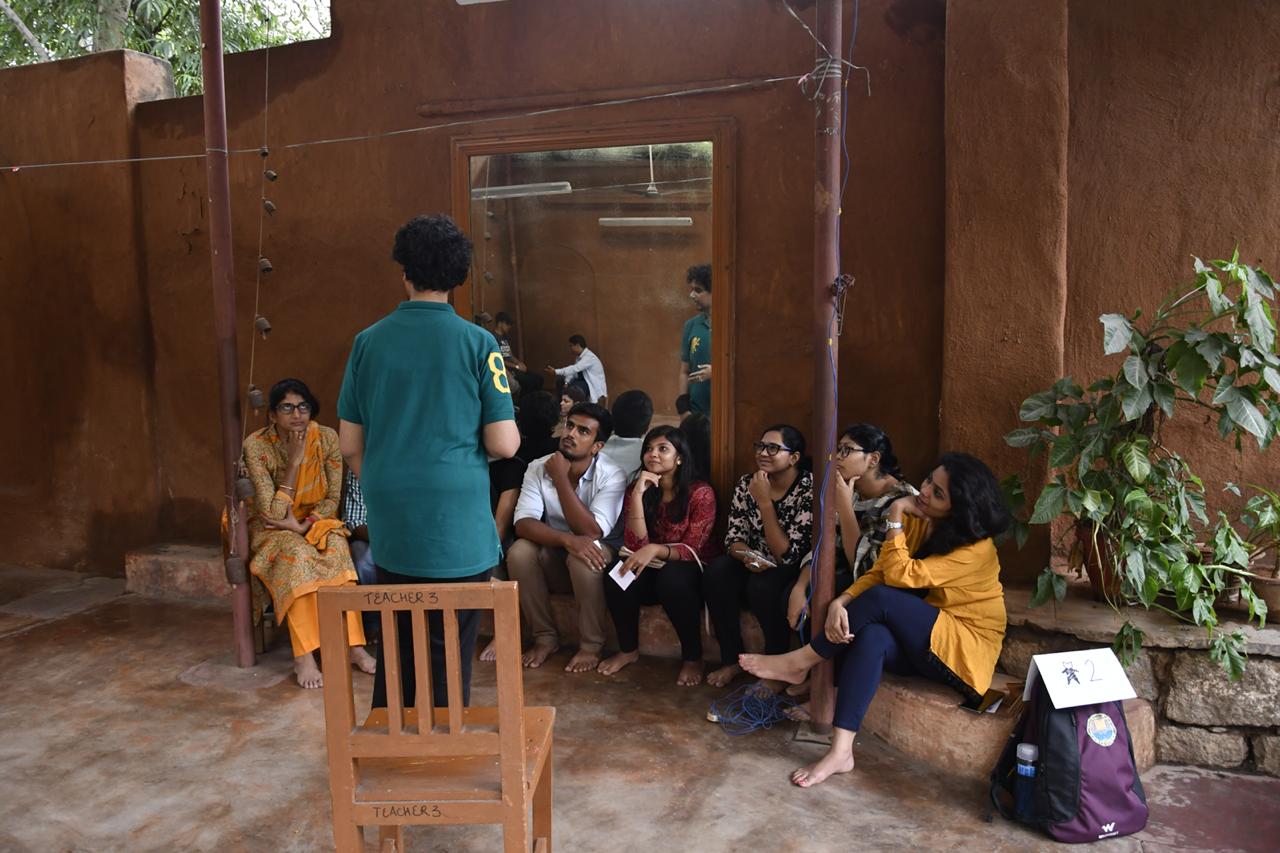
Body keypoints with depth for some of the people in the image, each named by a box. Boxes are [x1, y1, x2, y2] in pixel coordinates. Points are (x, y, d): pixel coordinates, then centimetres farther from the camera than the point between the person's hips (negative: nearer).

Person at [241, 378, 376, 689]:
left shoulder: (327, 438, -12)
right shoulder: (256, 446, -20)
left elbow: (333, 498, -5)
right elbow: (273, 514, -24)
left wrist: (304, 525, -22)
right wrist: (294, 460, -29)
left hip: (316, 521, 2)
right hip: (272, 529, -2)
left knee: (337, 547, -30)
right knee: (297, 553, -34)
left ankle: (354, 645, -29)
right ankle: (303, 657, -33)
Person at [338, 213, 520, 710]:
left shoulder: (369, 342, 1)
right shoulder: (477, 343, -8)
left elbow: (350, 446, 5)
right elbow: (504, 444, -10)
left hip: (391, 527, 4)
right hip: (457, 527, -4)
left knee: (395, 651, 19)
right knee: (450, 658, 8)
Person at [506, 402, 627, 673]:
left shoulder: (612, 475, -17)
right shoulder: (538, 468, -9)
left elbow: (592, 532, -29)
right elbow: (523, 523, -20)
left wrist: (561, 478, -27)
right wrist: (568, 540, -37)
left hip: (592, 558, -3)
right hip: (553, 556, 3)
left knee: (583, 556, -35)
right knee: (519, 552, -26)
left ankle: (591, 645, -16)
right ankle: (545, 637, -8)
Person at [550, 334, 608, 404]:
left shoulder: (589, 357, -21)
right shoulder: (579, 357, 6)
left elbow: (575, 369, -32)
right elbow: (573, 371, 7)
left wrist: (556, 371, -35)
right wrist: (566, 382, -12)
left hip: (595, 387, -9)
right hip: (584, 382, 9)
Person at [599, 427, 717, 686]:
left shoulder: (701, 493, -13)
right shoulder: (637, 489, -2)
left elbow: (691, 550, -15)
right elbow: (636, 545, -14)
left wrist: (655, 550, -33)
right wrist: (638, 494, -23)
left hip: (689, 571, -4)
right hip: (653, 569, 4)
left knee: (671, 577, -36)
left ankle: (693, 658, -16)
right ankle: (628, 649, -3)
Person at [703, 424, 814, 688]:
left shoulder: (809, 489, -20)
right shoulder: (747, 483, -4)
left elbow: (787, 555, -23)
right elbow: (734, 537, -4)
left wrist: (764, 502, -27)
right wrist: (747, 556, -27)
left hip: (796, 573, -4)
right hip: (758, 566, 5)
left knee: (762, 585, -34)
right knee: (717, 571, -23)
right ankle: (731, 659, -9)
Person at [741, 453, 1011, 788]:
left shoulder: (977, 548, -19)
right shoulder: (917, 521, 2)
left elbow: (899, 576, -28)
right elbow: (877, 572, -5)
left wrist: (895, 518, -24)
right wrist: (841, 602, -23)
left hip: (966, 648, -6)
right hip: (921, 643, 6)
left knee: (881, 598, -30)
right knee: (872, 636, -31)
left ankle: (800, 662, -14)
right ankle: (841, 751, -36)